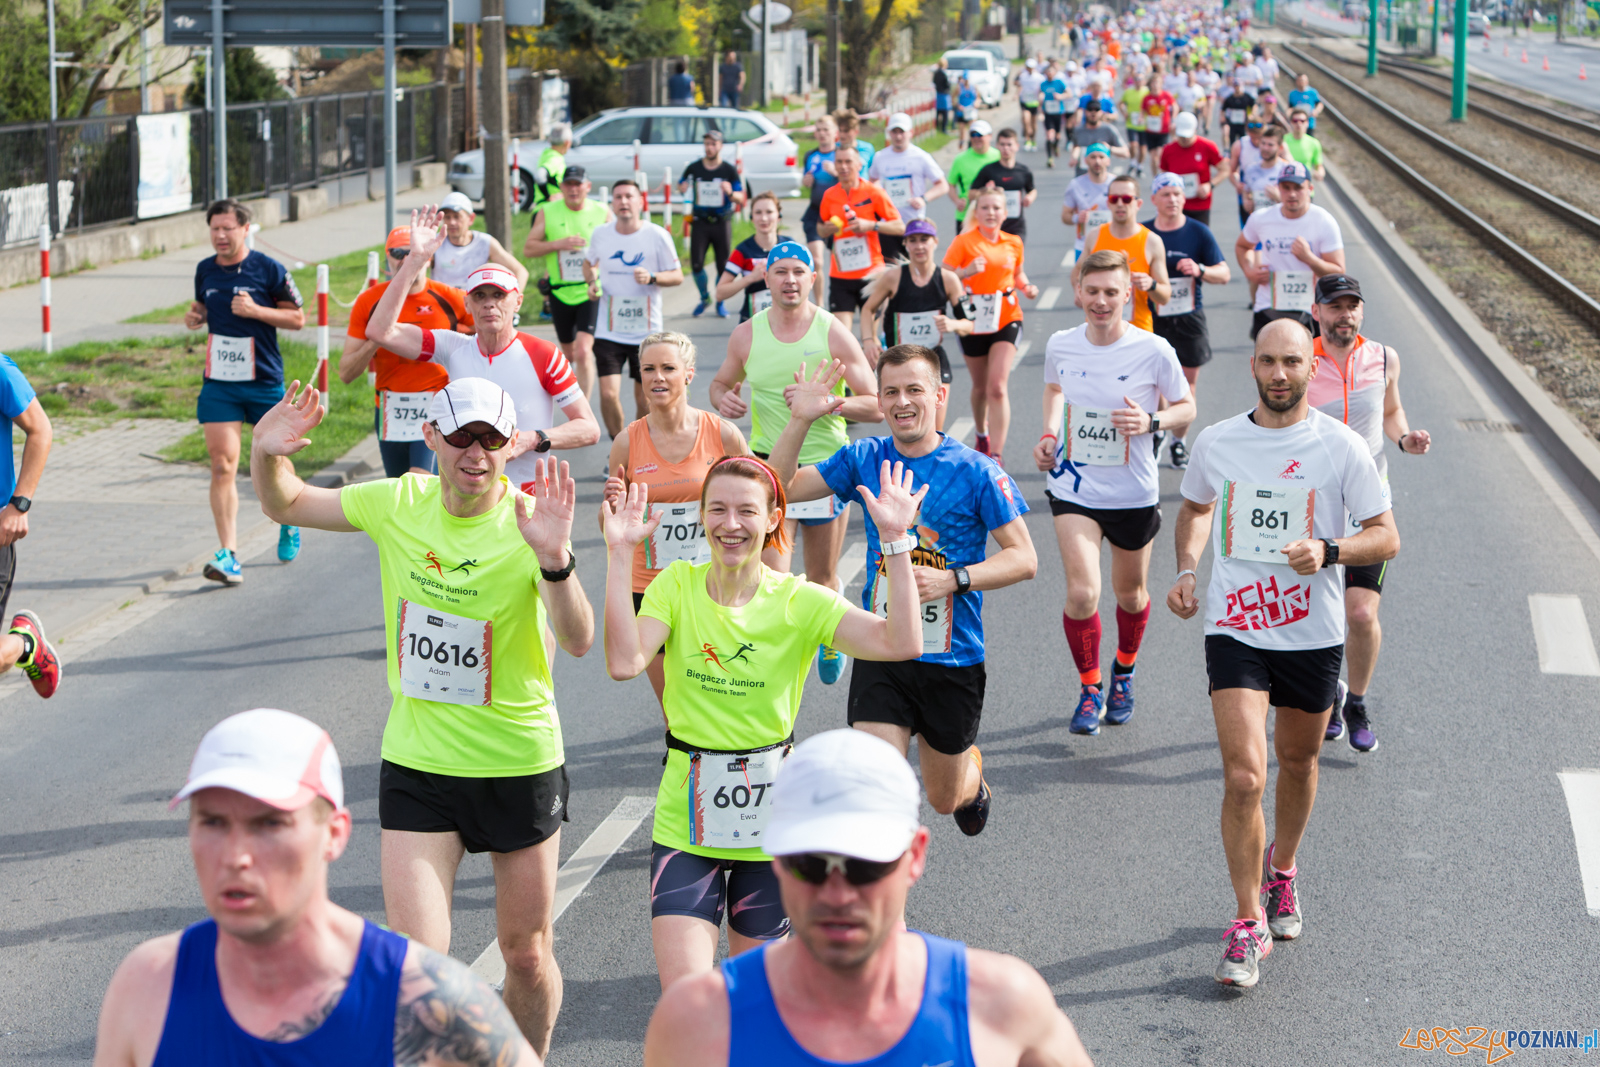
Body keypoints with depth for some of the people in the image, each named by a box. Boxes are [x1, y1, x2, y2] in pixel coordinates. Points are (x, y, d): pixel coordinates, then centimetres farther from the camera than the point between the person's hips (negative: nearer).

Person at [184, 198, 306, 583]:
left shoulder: (269, 270, -7)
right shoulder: (204, 270, 5)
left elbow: (297, 318, -2)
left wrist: (256, 310, -17)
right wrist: (194, 317, -1)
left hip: (265, 382, -2)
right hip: (219, 384, 2)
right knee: (222, 467, -10)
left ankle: (289, 522, 44)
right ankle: (229, 556, -14)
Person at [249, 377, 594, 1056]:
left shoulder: (529, 521, -17)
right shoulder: (398, 504, -7)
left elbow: (578, 643, -30)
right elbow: (285, 504, 8)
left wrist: (554, 559, -47)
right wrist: (267, 453, -13)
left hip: (522, 764, -1)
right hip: (417, 763, 2)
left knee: (527, 955, 12)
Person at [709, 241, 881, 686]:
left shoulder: (834, 335, -7)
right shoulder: (747, 335, -1)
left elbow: (876, 406, -7)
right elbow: (721, 382, 17)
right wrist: (723, 399, -8)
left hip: (826, 464, -1)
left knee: (822, 579, 13)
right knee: (770, 576, -14)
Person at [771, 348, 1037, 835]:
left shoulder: (976, 472, -10)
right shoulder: (865, 459, 0)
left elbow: (1024, 558, -9)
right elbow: (779, 489, 4)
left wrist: (951, 579, -22)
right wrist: (800, 421, -11)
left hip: (954, 661, -1)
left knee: (944, 798, 18)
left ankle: (973, 772, 54)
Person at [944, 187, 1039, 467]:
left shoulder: (1013, 243, 4)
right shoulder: (964, 242, -6)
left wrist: (1026, 287, 1)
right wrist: (966, 272, -28)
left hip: (1006, 319, 0)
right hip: (973, 322, 0)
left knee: (997, 386, -14)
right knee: (980, 386, 13)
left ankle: (996, 453, -15)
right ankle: (982, 435, 42)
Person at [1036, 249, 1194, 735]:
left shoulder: (1153, 350, -14)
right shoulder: (1060, 345, -5)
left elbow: (1186, 409, -1)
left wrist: (1151, 422, -21)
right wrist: (1049, 433, 1)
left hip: (1133, 493, 0)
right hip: (1074, 488, 1)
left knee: (1130, 593, 16)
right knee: (1081, 593, -14)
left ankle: (1124, 673, 46)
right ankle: (1090, 689, 8)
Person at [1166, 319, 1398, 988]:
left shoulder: (1342, 448, -6)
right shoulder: (1216, 442, 0)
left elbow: (1386, 537, -4)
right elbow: (1194, 509, 19)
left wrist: (1328, 551, -22)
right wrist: (1186, 571, 2)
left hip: (1313, 633, 0)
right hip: (1235, 627, 0)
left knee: (1298, 763, 18)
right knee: (1243, 777, -12)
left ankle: (1282, 871, 46)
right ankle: (1249, 924, -1)